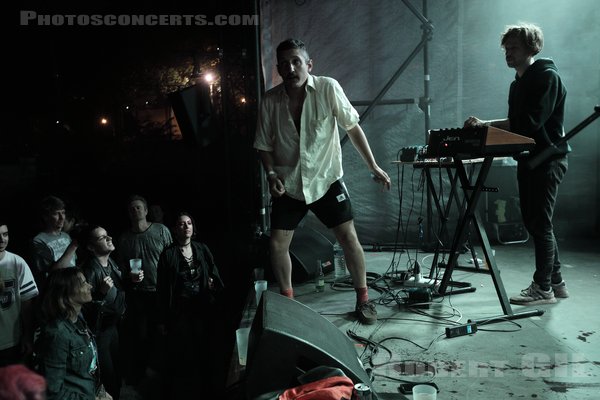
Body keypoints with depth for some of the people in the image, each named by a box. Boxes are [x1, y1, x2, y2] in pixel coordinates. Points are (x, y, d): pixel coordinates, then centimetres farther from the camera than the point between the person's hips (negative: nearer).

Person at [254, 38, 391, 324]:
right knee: (277, 245, 1)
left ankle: (363, 300, 15)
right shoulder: (270, 100, -7)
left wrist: (373, 166, -5)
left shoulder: (327, 88, -12)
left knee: (349, 237, -5)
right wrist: (271, 175, -12)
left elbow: (352, 127, -5)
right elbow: (264, 145, 4)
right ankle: (288, 301, 24)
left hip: (326, 178, -2)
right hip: (288, 184, 2)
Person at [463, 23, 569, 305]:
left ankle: (543, 288, 5)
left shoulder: (547, 76, -10)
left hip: (547, 159, -9)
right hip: (527, 159, 9)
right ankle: (555, 282, 23)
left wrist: (487, 125, -22)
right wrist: (485, 126, 3)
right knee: (534, 223, 11)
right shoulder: (518, 83, 17)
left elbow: (531, 121, -22)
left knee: (540, 224, -5)